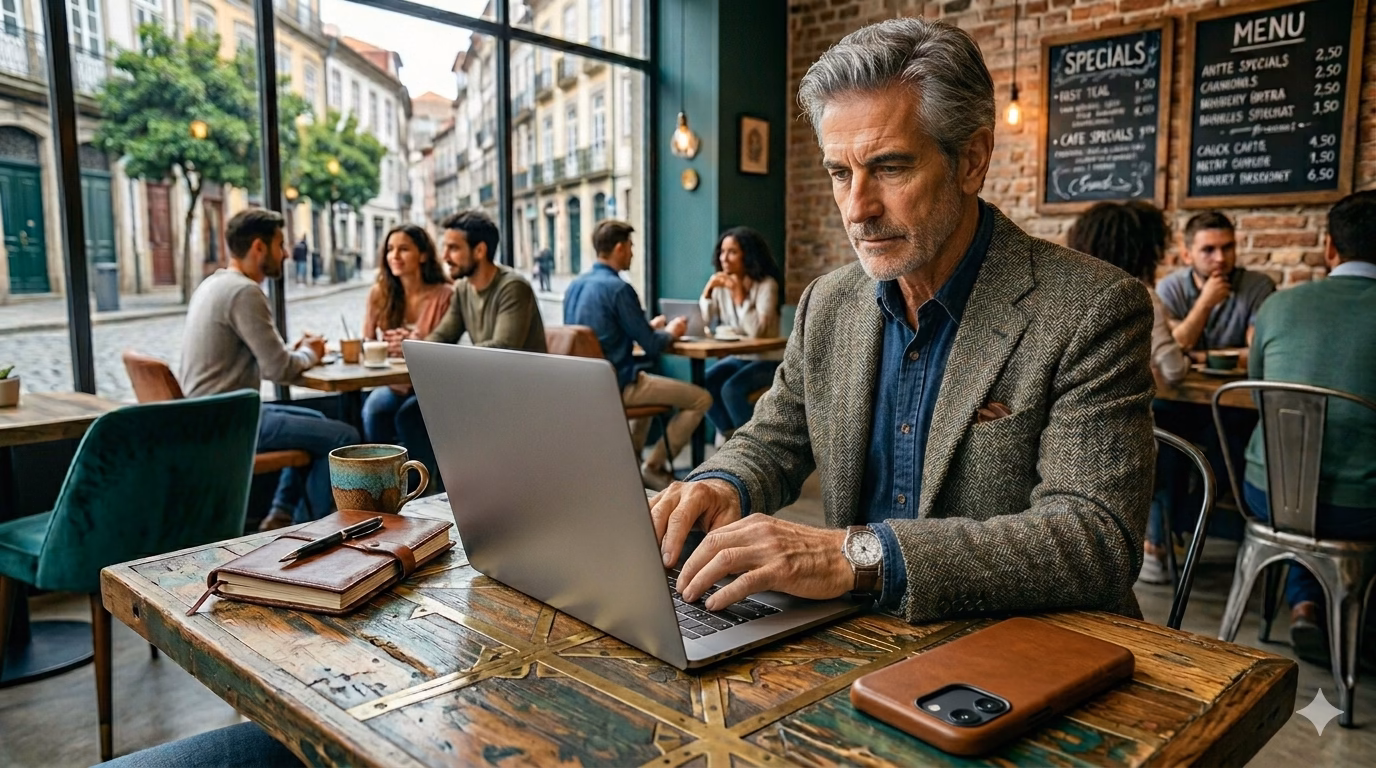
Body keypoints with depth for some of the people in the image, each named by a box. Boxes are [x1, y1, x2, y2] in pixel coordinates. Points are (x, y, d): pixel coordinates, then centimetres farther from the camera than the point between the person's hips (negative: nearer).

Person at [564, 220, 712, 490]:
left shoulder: (575, 285, 8)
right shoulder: (618, 288, -17)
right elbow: (652, 347, -14)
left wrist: (649, 327, 22)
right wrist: (670, 332, 7)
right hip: (615, 384, -9)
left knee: (648, 381, 37)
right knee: (701, 398, -3)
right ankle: (653, 467, 2)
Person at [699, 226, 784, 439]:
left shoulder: (766, 284, -14)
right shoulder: (721, 284, 2)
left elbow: (757, 331, -28)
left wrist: (739, 295, -26)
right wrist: (708, 291, -17)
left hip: (766, 360, -5)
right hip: (736, 357, 5)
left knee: (731, 390, -29)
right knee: (702, 385, -19)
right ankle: (732, 437, 0)